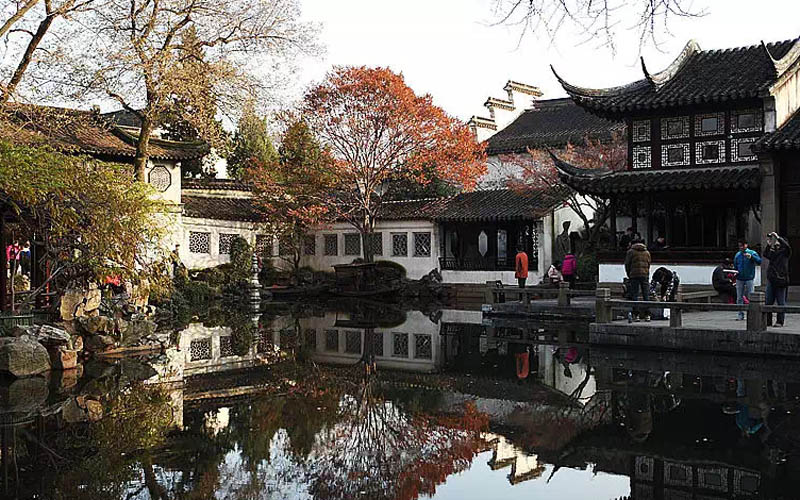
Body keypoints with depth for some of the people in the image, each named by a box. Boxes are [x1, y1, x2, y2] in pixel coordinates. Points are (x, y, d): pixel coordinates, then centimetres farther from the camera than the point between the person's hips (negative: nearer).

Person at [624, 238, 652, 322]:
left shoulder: (630, 252, 4)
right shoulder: (647, 252, 14)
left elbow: (627, 264, 5)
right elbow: (648, 265, 12)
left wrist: (629, 276, 15)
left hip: (634, 275, -2)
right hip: (645, 275, 2)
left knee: (634, 295, -1)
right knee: (646, 295, 5)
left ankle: (636, 315, -8)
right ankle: (647, 315, 3)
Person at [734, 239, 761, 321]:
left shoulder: (752, 253, 0)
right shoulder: (737, 254, 11)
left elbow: (759, 261, -14)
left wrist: (751, 256, -28)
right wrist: (735, 272, 3)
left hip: (749, 279, -3)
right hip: (739, 279, 3)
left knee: (749, 297, -3)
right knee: (739, 298, 2)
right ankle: (741, 315, 6)